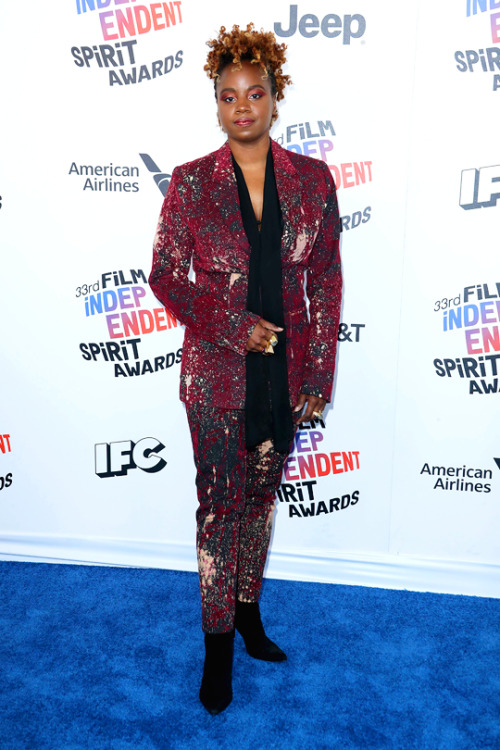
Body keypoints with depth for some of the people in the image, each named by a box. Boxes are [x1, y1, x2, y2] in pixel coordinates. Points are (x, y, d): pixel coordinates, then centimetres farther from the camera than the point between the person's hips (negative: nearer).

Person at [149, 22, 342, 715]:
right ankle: (218, 645, 24)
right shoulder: (190, 182, -3)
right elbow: (165, 276, -2)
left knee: (263, 495, 16)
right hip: (218, 371, -2)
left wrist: (318, 376, -2)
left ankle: (248, 609, 37)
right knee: (220, 503, 7)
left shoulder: (312, 179, 1)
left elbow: (326, 283, 2)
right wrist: (235, 327, -14)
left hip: (286, 368, 2)